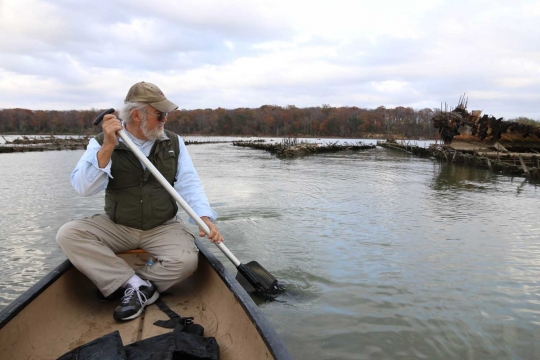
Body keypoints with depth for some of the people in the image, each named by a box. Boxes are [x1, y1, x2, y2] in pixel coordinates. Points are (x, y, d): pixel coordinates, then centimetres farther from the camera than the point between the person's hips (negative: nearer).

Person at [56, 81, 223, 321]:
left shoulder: (174, 142, 0)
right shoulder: (103, 142, -6)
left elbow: (189, 184, -6)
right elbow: (83, 188, -17)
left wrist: (204, 217, -24)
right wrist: (107, 148, -29)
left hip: (163, 228, 0)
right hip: (115, 227, 1)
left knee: (186, 261, -27)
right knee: (68, 234, -22)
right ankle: (138, 284, -20)